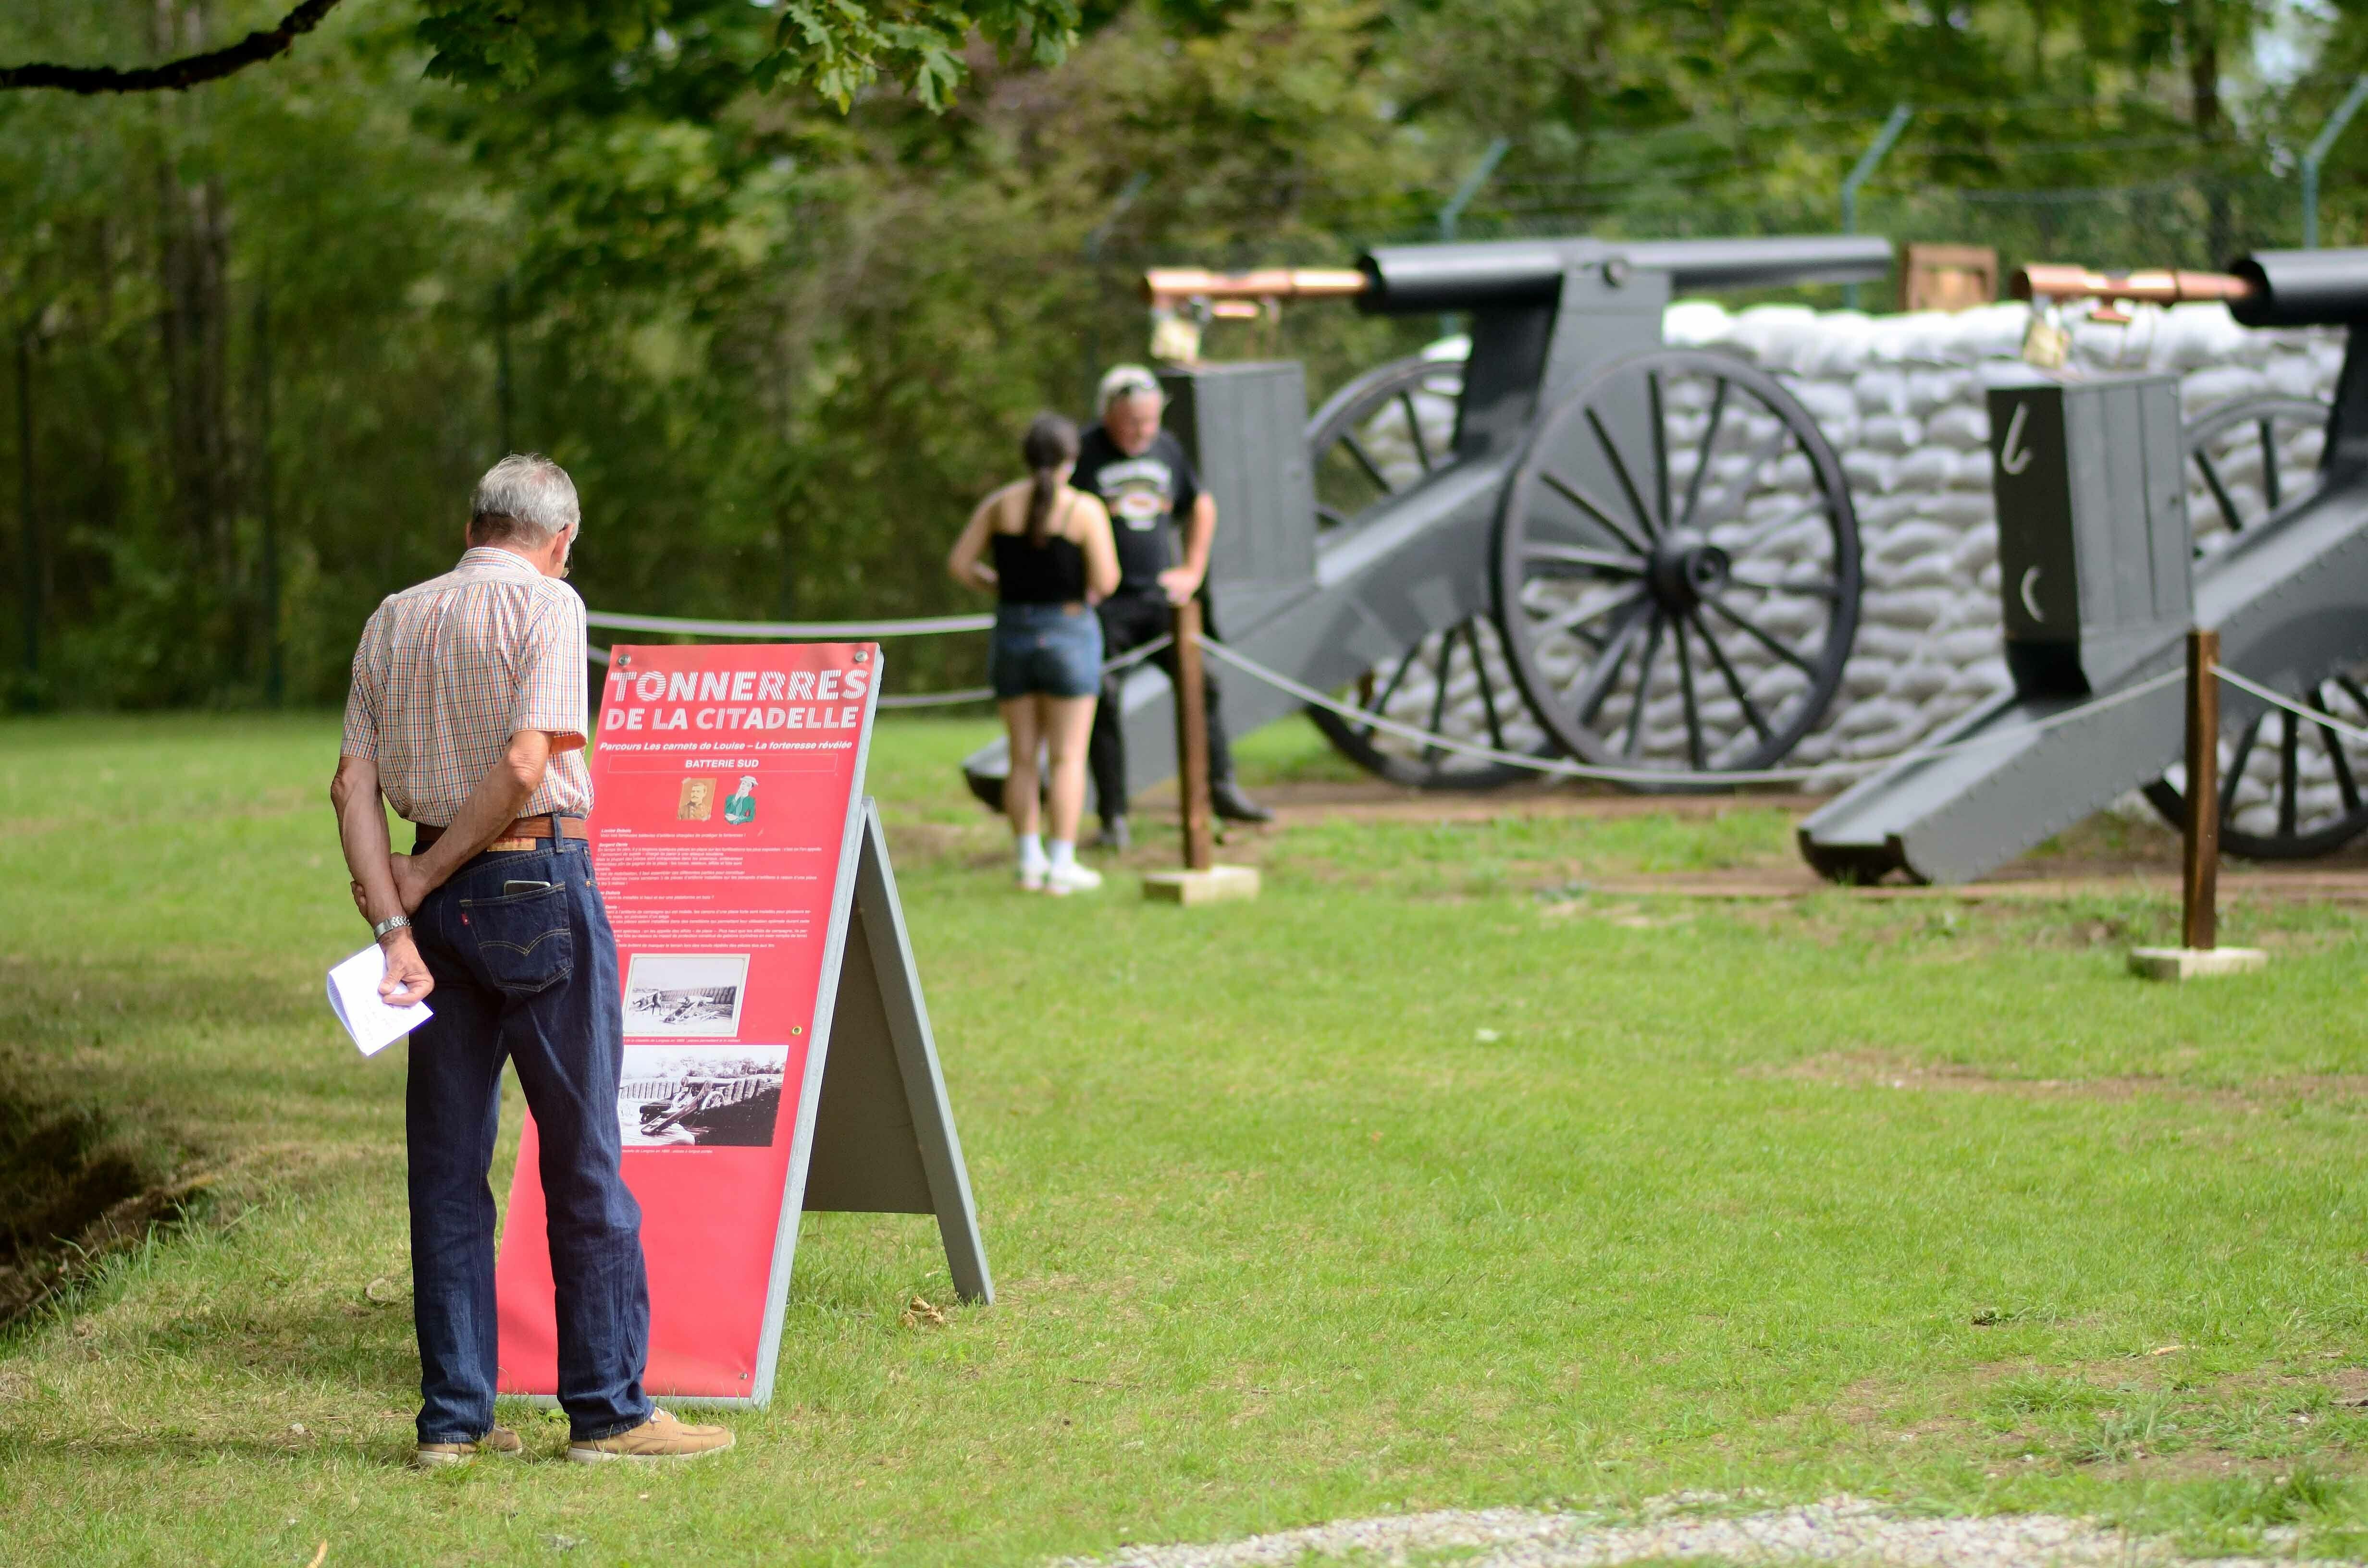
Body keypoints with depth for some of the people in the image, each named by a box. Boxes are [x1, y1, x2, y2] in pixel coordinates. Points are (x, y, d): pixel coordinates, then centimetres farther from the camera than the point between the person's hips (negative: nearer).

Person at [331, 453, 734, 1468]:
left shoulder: (393, 620, 12)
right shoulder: (546, 603, -5)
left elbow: (353, 783, 2)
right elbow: (526, 762, -16)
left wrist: (394, 922, -5)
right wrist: (428, 876, -6)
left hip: (443, 901, 6)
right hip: (538, 883, -6)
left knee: (446, 1162, 8)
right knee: (581, 1157, 0)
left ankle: (453, 1416, 8)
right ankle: (607, 1410, 2)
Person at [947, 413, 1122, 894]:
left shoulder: (1000, 504, 2)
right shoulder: (1085, 510, -10)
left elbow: (959, 564, 3)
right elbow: (1105, 582, -14)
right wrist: (1092, 587, 8)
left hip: (1012, 635, 4)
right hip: (1068, 635, -4)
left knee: (1023, 756, 11)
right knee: (1068, 757, 0)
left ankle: (1030, 860, 11)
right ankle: (1062, 866, -3)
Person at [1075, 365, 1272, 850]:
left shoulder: (1168, 450, 10)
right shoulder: (1084, 454, -7)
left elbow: (1202, 506, 25)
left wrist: (1193, 570, 17)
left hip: (1158, 597, 5)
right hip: (1103, 604, -5)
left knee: (1201, 684, -2)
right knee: (1103, 705, -4)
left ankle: (1221, 789, 8)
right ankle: (1114, 818, 1)